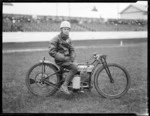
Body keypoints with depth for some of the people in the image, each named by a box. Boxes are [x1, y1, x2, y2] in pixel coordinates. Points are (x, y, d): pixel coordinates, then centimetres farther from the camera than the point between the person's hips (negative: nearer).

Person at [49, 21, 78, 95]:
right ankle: (64, 86, -21)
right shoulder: (56, 39, -10)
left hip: (67, 59, 8)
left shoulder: (68, 39, 14)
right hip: (60, 60, -8)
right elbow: (51, 52, -16)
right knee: (74, 68, -27)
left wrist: (72, 58, -3)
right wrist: (63, 58, -19)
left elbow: (72, 50, 19)